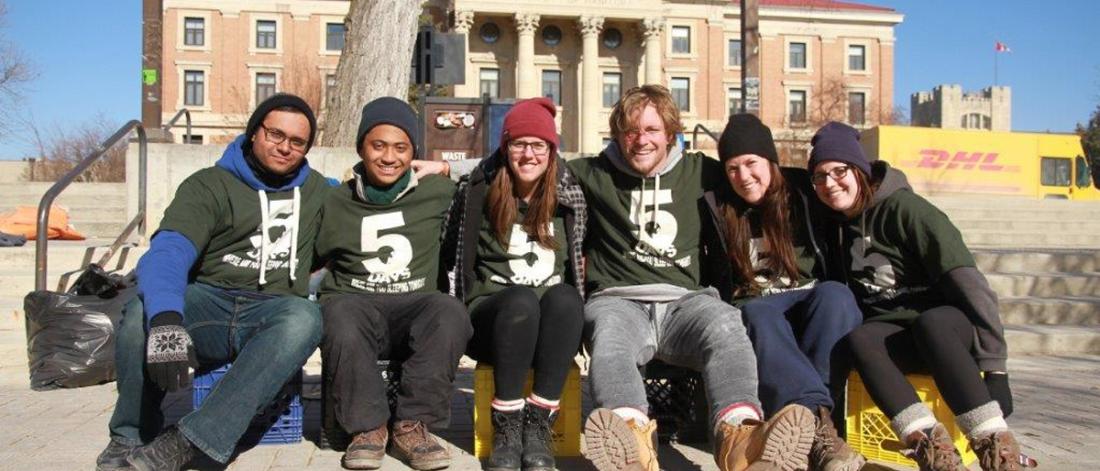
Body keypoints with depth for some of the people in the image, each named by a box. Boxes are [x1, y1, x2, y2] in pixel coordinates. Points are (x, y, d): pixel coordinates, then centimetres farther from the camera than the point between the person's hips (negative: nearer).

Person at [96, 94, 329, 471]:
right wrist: (166, 318, -35)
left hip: (272, 312, 1)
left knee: (305, 318, -35)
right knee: (142, 313, -34)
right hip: (208, 301, -1)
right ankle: (131, 437, -9)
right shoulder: (210, 185, 3)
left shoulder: (316, 190, 16)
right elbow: (168, 252, -16)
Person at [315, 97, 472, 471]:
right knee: (342, 316, -36)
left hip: (416, 304, 0)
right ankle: (368, 427, -19)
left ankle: (412, 425, -22)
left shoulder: (439, 193, 9)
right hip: (354, 301, 0)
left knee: (449, 312, -35)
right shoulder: (336, 204, 11)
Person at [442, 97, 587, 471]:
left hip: (554, 315, 2)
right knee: (521, 299, -37)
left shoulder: (568, 196, 9)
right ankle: (506, 428, -27)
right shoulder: (478, 193, 2)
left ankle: (538, 426, -30)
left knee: (563, 296, -34)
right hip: (494, 310, -1)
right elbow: (452, 256, 9)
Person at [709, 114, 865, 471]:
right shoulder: (719, 207, 5)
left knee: (835, 294, -33)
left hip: (813, 300, 1)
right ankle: (816, 419, -54)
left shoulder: (803, 192, 3)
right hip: (756, 306, 0)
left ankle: (799, 407, -42)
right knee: (758, 314, -36)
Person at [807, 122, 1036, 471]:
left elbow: (965, 279, -17)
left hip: (944, 328, -4)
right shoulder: (837, 224, 8)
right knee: (858, 339, -30)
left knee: (930, 322, -38)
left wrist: (994, 366, -21)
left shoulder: (903, 207, -11)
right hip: (892, 335, 4)